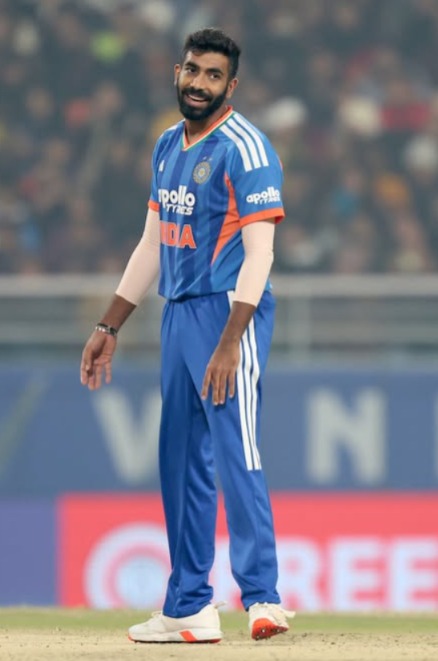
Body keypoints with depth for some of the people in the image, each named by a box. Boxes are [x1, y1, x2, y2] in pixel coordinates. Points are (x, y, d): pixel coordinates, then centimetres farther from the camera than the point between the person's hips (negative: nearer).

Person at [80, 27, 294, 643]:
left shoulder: (244, 148, -10)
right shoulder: (169, 147, 15)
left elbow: (259, 251, -17)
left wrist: (230, 342, -25)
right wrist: (109, 327, 20)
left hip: (230, 312, -8)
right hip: (178, 314, 8)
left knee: (234, 452, -16)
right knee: (180, 459, 9)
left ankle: (263, 598, -20)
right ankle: (189, 608, 13)